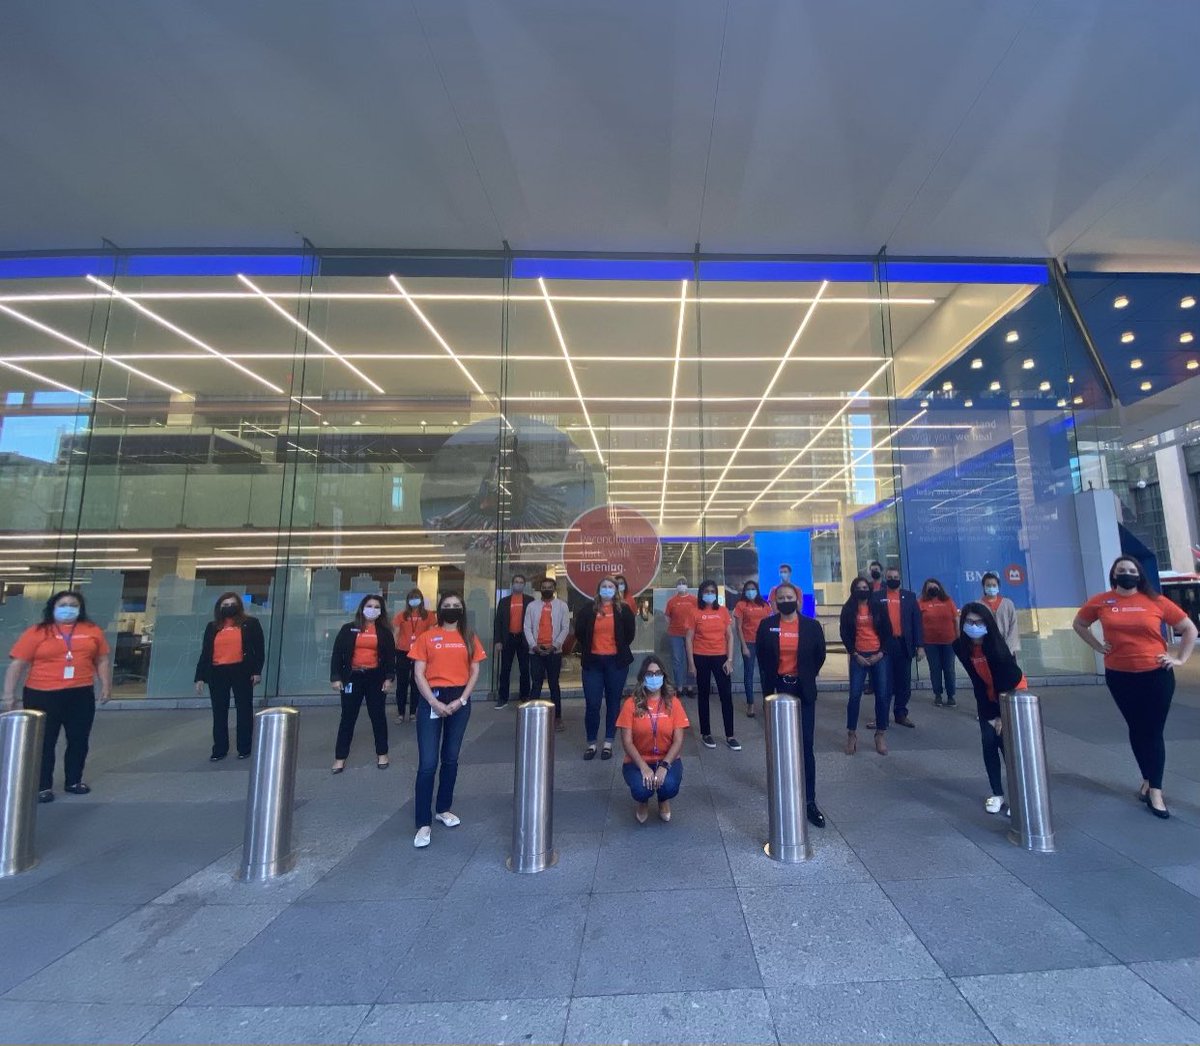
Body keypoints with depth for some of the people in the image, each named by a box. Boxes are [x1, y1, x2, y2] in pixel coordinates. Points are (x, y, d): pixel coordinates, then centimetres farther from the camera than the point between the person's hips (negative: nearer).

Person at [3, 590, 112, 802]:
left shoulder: (93, 631, 3)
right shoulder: (36, 632, -4)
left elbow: (102, 660, 8)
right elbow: (18, 664, -3)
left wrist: (106, 686, 5)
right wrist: (9, 694, -6)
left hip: (81, 695, 3)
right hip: (42, 695, -2)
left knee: (79, 740, 11)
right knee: (44, 742, 6)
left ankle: (73, 781, 26)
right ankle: (42, 787, 19)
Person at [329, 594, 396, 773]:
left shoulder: (384, 632, 4)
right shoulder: (348, 629, 2)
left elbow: (391, 656, 4)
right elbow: (337, 653, 1)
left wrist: (389, 677, -5)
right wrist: (336, 677, -6)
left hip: (375, 677, 0)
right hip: (353, 677, 0)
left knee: (378, 715, 8)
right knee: (348, 717, 6)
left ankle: (382, 753, 21)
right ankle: (340, 757, 17)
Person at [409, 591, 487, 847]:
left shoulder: (469, 638, 7)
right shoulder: (427, 637, 0)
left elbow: (474, 672, 5)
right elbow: (418, 674, -4)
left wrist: (462, 699, -7)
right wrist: (434, 702, -13)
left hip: (459, 700, 3)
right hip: (432, 700, -3)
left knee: (451, 758, 14)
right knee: (427, 763, -5)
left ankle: (444, 809, 31)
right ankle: (423, 824, 5)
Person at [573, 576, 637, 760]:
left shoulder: (623, 610, 2)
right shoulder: (588, 609, 3)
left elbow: (630, 632, 8)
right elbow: (579, 632, 11)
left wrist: (620, 649, 9)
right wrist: (586, 650, 11)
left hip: (616, 662, 0)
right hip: (593, 662, 0)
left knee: (613, 702, 7)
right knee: (592, 704, -1)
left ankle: (608, 743, 19)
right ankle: (591, 743, 14)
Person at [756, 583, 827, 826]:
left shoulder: (812, 626, -4)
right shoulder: (766, 625, -3)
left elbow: (820, 656, 7)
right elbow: (761, 656, 6)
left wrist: (806, 677, 8)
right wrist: (769, 683, 6)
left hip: (803, 692, -1)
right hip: (777, 689, 1)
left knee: (805, 745, 0)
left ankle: (809, 800, 6)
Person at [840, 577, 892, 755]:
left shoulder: (879, 607, 4)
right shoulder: (848, 609, 3)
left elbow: (888, 631, 5)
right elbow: (844, 634, 2)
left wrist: (881, 653, -5)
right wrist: (855, 655, -6)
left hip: (879, 656, 1)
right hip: (858, 656, -1)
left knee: (882, 695, 1)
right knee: (855, 695, -4)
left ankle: (881, 734, 13)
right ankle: (851, 734, 7)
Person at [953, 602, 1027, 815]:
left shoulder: (996, 644, -28)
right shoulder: (961, 646, -17)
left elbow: (1005, 680, -23)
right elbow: (976, 679, -11)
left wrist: (1003, 715, -20)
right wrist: (988, 713, -10)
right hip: (988, 698, 3)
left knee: (1007, 742, -10)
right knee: (988, 743, 0)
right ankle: (997, 794, 12)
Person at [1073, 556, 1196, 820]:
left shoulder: (1156, 601, -5)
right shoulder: (1101, 602, -2)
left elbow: (1189, 628, 7)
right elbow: (1079, 624, 14)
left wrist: (1180, 658, 1)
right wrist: (1098, 646, 4)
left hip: (1156, 675, -1)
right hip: (1120, 677, 1)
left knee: (1154, 731, 3)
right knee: (1136, 729, 14)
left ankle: (1155, 790, 11)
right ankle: (1148, 780, 30)